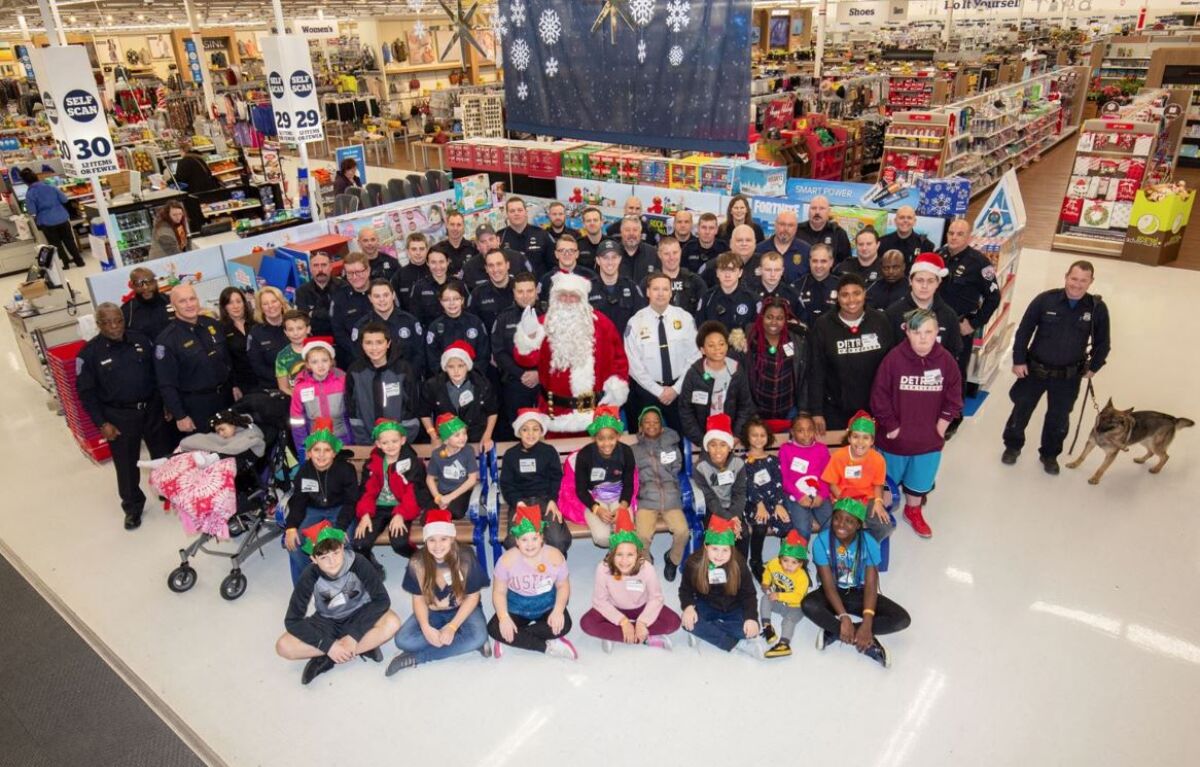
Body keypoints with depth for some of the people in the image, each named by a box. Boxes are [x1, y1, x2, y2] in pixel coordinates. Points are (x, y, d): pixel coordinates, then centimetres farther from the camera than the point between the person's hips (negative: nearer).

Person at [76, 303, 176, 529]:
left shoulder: (140, 340, 0)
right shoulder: (89, 353, -9)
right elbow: (86, 391, -6)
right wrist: (102, 422, -10)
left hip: (152, 408, 3)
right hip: (119, 416, -3)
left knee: (165, 455, 14)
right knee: (126, 465, 8)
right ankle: (133, 507, 27)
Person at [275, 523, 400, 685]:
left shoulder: (358, 565, -27)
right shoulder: (310, 576, -23)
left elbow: (382, 600, -25)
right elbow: (292, 621, -21)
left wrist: (354, 635, -31)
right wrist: (328, 645, -29)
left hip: (358, 615, -1)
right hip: (326, 621, 2)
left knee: (392, 623, -32)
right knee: (283, 647, -22)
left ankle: (326, 659, -22)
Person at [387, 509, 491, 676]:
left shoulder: (465, 560, -20)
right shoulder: (417, 563, -15)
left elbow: (472, 597, -14)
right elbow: (418, 599, -6)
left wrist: (452, 627, -24)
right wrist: (426, 627, -24)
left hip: (462, 610, -2)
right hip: (432, 612, 2)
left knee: (478, 636, -33)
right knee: (403, 640, -24)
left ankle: (415, 658, -23)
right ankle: (462, 643, -18)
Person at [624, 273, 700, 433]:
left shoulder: (685, 318, -2)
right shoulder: (636, 322, -6)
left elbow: (694, 357, -2)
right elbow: (634, 364, -7)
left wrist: (676, 388, -9)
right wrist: (658, 391, -10)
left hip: (680, 389, 1)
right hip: (647, 391, -1)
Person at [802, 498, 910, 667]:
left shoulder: (869, 543, -17)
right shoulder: (822, 541, -20)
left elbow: (871, 585, -21)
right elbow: (829, 584, -21)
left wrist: (867, 623, -33)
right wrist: (844, 617, -34)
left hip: (859, 593, 2)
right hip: (833, 593, -2)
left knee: (902, 619, -20)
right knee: (808, 605, -34)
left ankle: (834, 632, -20)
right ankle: (867, 643, -24)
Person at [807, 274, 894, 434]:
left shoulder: (880, 321, -3)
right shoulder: (824, 325, -8)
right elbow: (816, 372, -8)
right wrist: (816, 412, -11)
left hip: (875, 407, 2)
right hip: (836, 410, -2)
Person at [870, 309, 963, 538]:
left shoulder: (946, 361, -11)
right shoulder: (894, 359, -21)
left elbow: (954, 396, 0)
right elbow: (879, 397, -15)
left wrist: (943, 423, -5)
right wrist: (891, 426, -13)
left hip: (929, 439, 3)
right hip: (895, 437, -3)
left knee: (920, 479, 23)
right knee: (889, 479, 19)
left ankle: (913, 511, 48)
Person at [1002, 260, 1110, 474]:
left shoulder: (1097, 308, -9)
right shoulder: (1045, 299, -14)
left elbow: (1102, 342, 5)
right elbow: (1024, 331, -7)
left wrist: (1093, 367, 4)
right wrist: (1019, 360, -7)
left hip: (1068, 376, 1)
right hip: (1035, 369, -1)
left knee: (1059, 418, 14)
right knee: (1021, 410, 13)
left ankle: (1049, 454, 35)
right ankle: (1012, 446, 35)